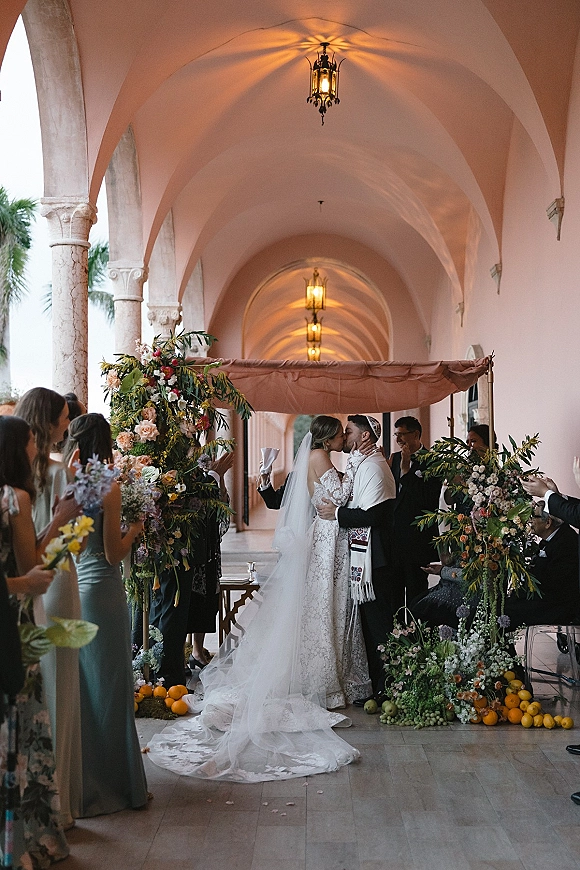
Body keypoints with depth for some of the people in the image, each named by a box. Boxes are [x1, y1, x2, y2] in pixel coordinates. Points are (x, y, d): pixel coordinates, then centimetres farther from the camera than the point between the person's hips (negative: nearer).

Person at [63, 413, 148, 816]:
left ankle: (78, 780, 30)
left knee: (76, 685, 17)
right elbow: (114, 554, -12)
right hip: (100, 590, -5)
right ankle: (113, 782, 18)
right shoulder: (108, 487, -13)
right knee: (107, 686, 6)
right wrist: (135, 528, 5)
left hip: (67, 588, 6)